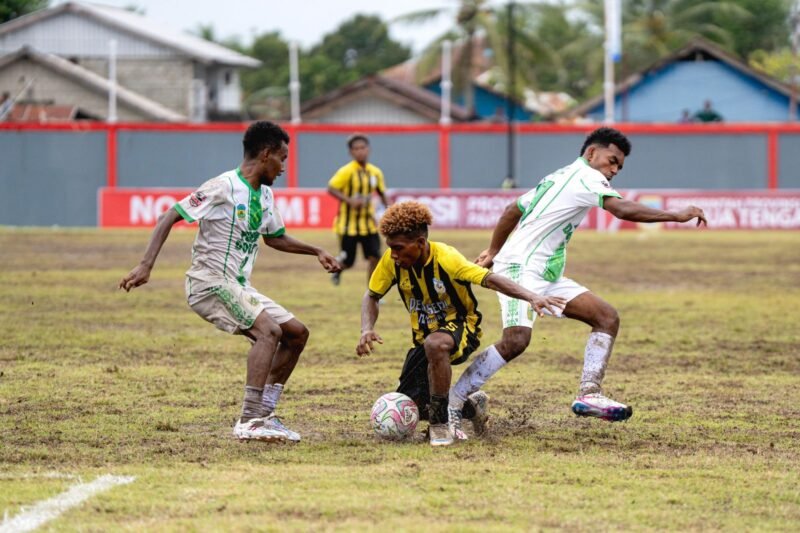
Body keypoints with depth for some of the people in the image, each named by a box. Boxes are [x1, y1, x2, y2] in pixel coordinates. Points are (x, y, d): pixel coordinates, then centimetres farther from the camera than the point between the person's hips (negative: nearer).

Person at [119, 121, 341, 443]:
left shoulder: (265, 196, 12)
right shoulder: (224, 187, -14)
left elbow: (275, 238, 32)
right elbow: (169, 218, -16)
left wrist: (315, 252, 23)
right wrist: (146, 266, -25)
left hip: (238, 288, 10)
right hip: (210, 283, -10)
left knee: (297, 333, 7)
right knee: (269, 330, -27)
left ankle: (264, 414, 9)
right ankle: (249, 422, -30)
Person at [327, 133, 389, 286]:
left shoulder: (375, 172, 2)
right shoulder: (346, 172, -13)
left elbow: (382, 193, 16)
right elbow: (331, 189, -16)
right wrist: (349, 200, -27)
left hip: (369, 223, 4)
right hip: (349, 224, -4)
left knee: (374, 257, -5)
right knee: (348, 262, 0)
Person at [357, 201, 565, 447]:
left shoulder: (445, 258, -27)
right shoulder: (391, 261, -13)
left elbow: (489, 279, -35)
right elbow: (371, 297, 2)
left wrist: (531, 297, -49)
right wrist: (367, 330, -17)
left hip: (460, 326, -6)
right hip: (424, 335, 6)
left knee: (435, 344, -43)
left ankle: (441, 422, -28)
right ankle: (467, 407, 23)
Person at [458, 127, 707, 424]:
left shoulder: (557, 178, 23)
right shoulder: (585, 176, -7)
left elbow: (513, 210, 31)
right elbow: (623, 210, -23)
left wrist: (493, 251, 42)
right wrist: (676, 216, -23)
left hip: (546, 277, 11)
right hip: (521, 267, -11)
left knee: (607, 318, 2)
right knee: (516, 341, -28)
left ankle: (589, 395, -6)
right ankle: (449, 404, -20)